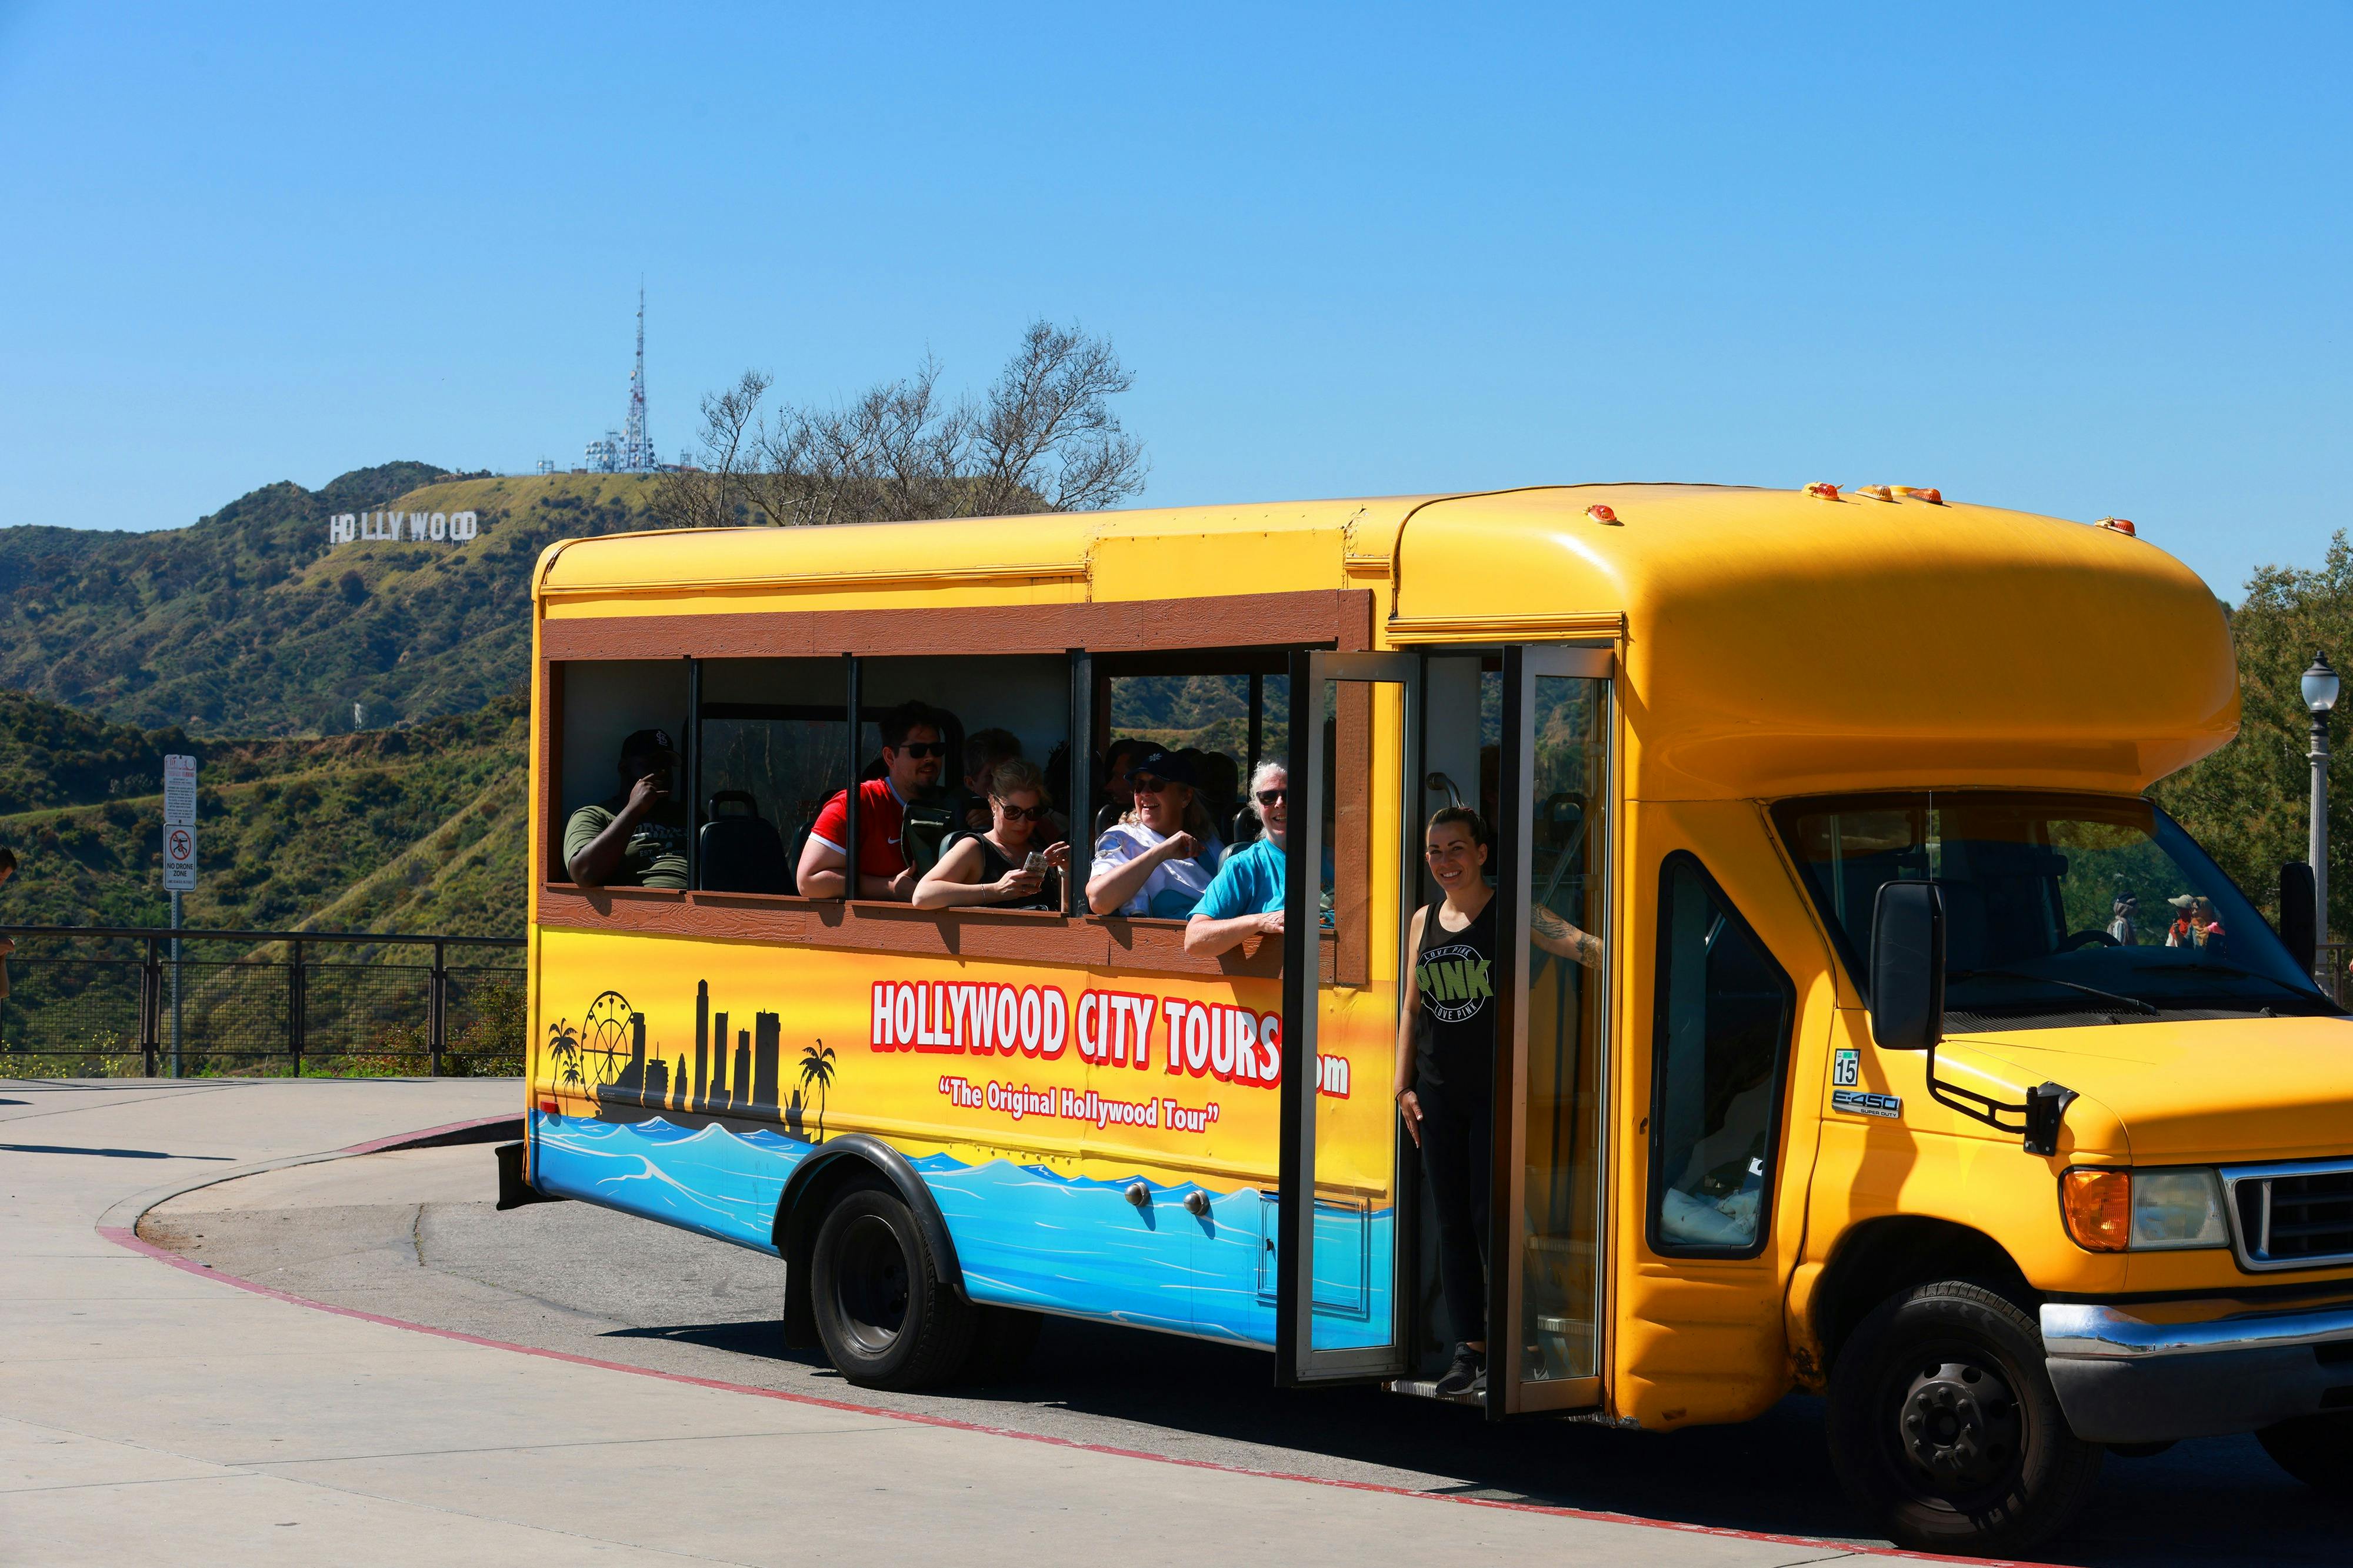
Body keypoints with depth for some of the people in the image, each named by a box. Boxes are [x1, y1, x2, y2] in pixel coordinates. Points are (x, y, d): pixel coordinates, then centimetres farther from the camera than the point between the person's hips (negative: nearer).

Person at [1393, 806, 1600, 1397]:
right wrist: (1405, 1084, 11)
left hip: (1496, 1089, -5)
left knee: (1492, 1217, -7)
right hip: (1438, 1093, 5)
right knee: (1452, 1223, 6)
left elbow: (1578, 944, -22)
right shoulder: (1425, 920, 11)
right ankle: (1469, 1349, 11)